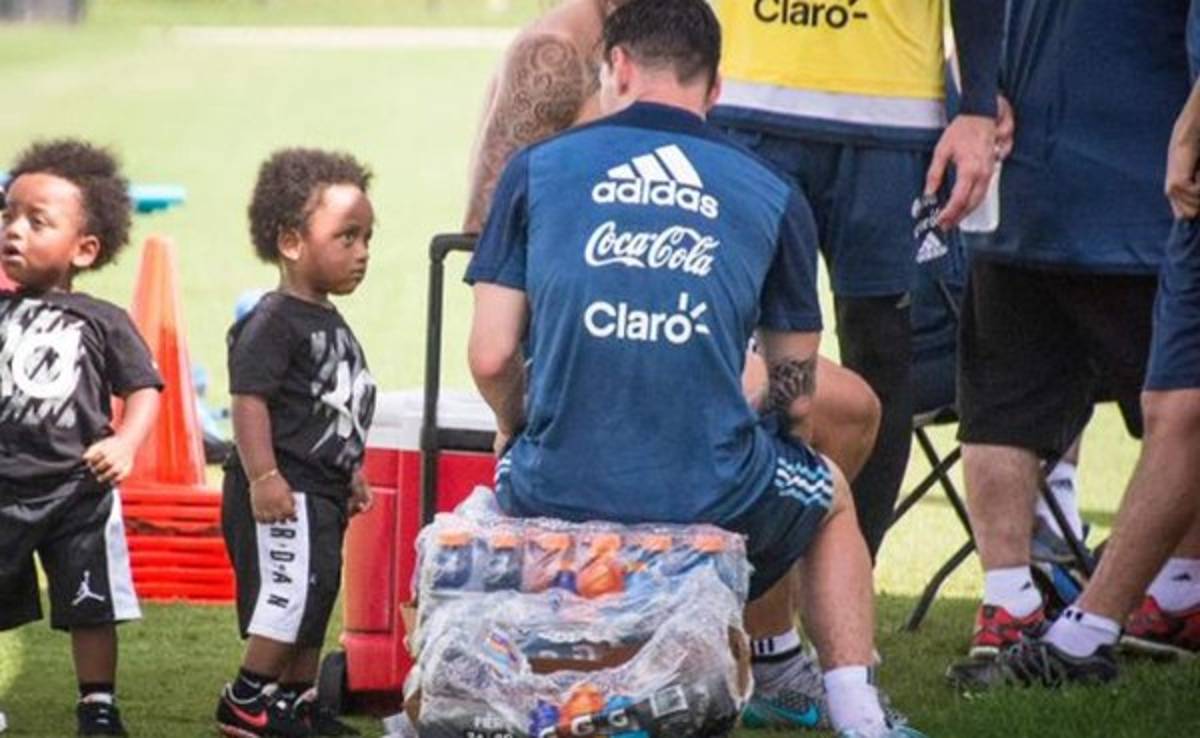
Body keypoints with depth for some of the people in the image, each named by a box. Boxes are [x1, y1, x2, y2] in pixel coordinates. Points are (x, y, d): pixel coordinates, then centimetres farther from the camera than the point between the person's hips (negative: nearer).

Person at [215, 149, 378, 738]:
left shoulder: (330, 323, 15)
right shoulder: (272, 323, -15)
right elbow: (249, 400, -22)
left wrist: (351, 474, 28)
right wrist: (263, 477, -28)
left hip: (320, 490, 10)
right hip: (283, 491, -10)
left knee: (315, 593, 13)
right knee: (293, 587, -12)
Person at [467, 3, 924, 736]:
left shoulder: (536, 170, 3)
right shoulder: (773, 198, 5)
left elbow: (492, 359, 0)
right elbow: (797, 398, 9)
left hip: (557, 489, 0)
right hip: (715, 498, 0)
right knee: (830, 496, 35)